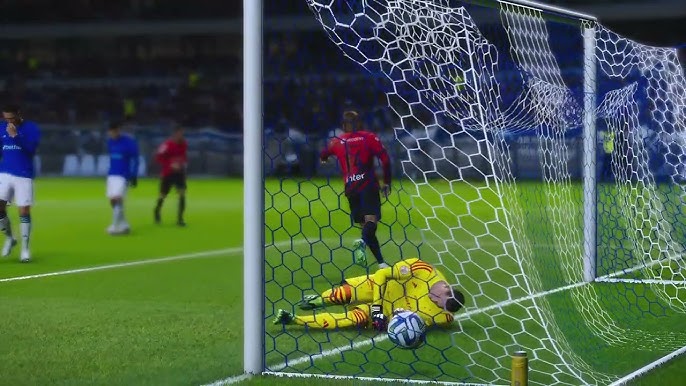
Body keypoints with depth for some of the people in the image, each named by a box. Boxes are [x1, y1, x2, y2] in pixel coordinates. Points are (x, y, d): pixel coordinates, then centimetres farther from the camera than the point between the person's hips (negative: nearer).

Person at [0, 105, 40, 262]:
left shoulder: (31, 128, -5)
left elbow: (31, 148, -20)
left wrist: (15, 136, -30)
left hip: (24, 175, -3)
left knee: (24, 212, -4)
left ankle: (25, 248, 5)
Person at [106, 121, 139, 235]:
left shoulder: (129, 142, -10)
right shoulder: (110, 141, 10)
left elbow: (134, 160, -8)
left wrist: (134, 176, -12)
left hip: (123, 176, -7)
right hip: (112, 175, 7)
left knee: (117, 199, -17)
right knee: (112, 200, 6)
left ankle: (115, 226, -15)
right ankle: (123, 225, 16)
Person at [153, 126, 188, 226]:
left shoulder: (184, 144, 1)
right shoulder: (167, 145, -18)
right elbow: (158, 157, -17)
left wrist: (184, 163, 0)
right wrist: (171, 165, -25)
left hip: (179, 172, 4)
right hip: (167, 173, -4)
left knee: (182, 194, -13)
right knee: (163, 195, 10)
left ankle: (180, 218, -7)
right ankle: (157, 210, 42)